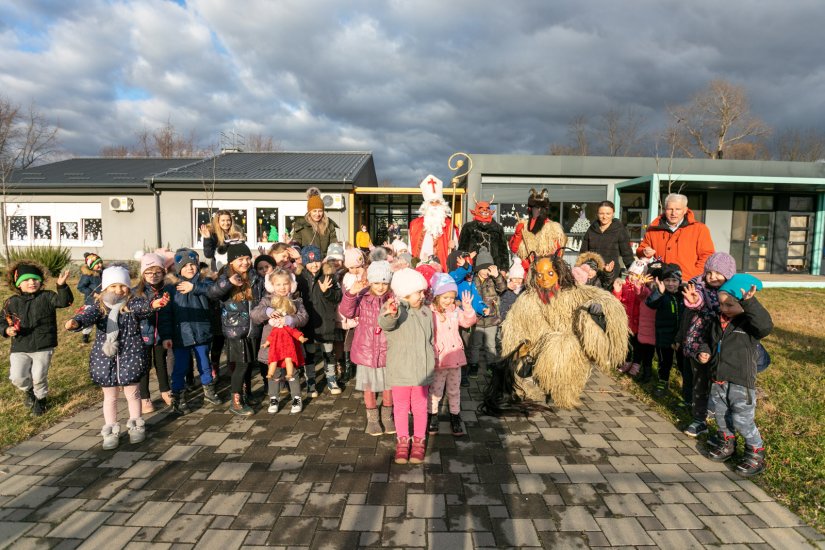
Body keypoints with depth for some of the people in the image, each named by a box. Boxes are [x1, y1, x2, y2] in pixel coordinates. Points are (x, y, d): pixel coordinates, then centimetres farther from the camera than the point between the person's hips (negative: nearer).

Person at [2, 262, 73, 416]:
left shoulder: (47, 296, -5)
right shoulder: (12, 302, 1)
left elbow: (64, 301, -22)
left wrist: (61, 286, -37)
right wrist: (6, 330, -11)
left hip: (43, 347, -2)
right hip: (19, 348, 2)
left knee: (39, 377, 2)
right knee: (17, 377, -4)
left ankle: (40, 398, 32)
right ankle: (28, 391, 31)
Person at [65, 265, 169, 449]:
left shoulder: (132, 304, -7)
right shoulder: (100, 307, -2)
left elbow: (142, 305, -29)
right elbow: (88, 315, -22)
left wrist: (154, 304, -54)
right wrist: (75, 322, -47)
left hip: (130, 356, -1)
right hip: (105, 358, 2)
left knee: (132, 393, 12)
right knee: (110, 396, 14)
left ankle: (136, 425, 30)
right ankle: (111, 431, 28)